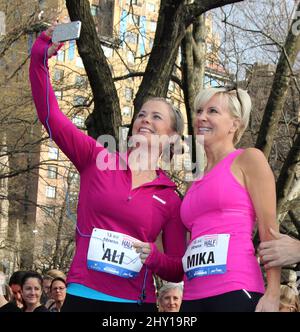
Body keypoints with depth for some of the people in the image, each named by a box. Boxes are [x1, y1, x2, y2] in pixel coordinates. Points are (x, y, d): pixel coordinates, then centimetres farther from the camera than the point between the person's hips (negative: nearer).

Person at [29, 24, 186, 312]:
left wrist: (154, 258, -12)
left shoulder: (170, 200, 5)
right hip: (82, 297, -1)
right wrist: (39, 59, -15)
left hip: (136, 303, 1)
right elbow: (51, 117, -6)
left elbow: (178, 270, 9)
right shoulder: (97, 159, 4)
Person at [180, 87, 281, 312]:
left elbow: (269, 231, -3)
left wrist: (273, 293, -13)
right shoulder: (197, 183, 21)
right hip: (193, 297, 6)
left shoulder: (249, 160, 5)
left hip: (236, 293, -6)